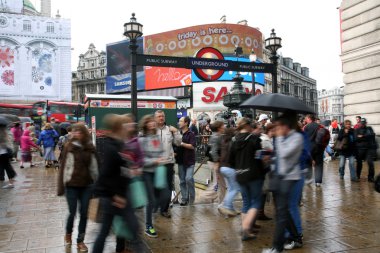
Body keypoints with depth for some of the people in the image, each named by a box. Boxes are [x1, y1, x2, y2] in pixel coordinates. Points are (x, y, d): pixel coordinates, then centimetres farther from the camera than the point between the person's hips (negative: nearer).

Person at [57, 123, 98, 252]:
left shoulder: (90, 148, 0)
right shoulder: (69, 147, -6)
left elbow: (94, 167, 5)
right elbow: (64, 167, -4)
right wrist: (61, 186, -4)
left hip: (87, 186, 2)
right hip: (72, 185, -2)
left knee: (84, 213, 6)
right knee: (72, 213, 5)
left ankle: (80, 241, 22)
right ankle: (68, 234, 36)